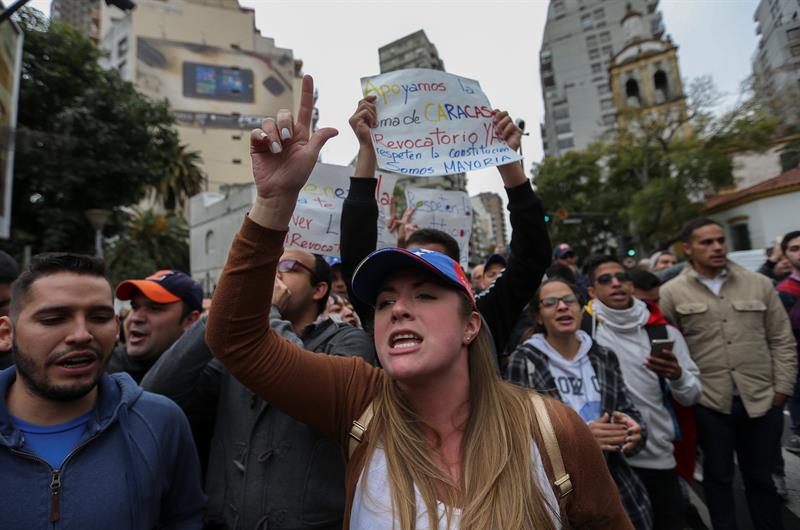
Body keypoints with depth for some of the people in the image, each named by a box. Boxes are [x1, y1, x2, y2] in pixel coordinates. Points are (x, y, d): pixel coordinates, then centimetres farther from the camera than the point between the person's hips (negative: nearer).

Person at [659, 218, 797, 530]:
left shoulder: (759, 284, 5)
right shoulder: (671, 293, -6)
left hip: (762, 400, 3)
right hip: (709, 402, -2)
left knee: (761, 476, 19)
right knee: (718, 475, 15)